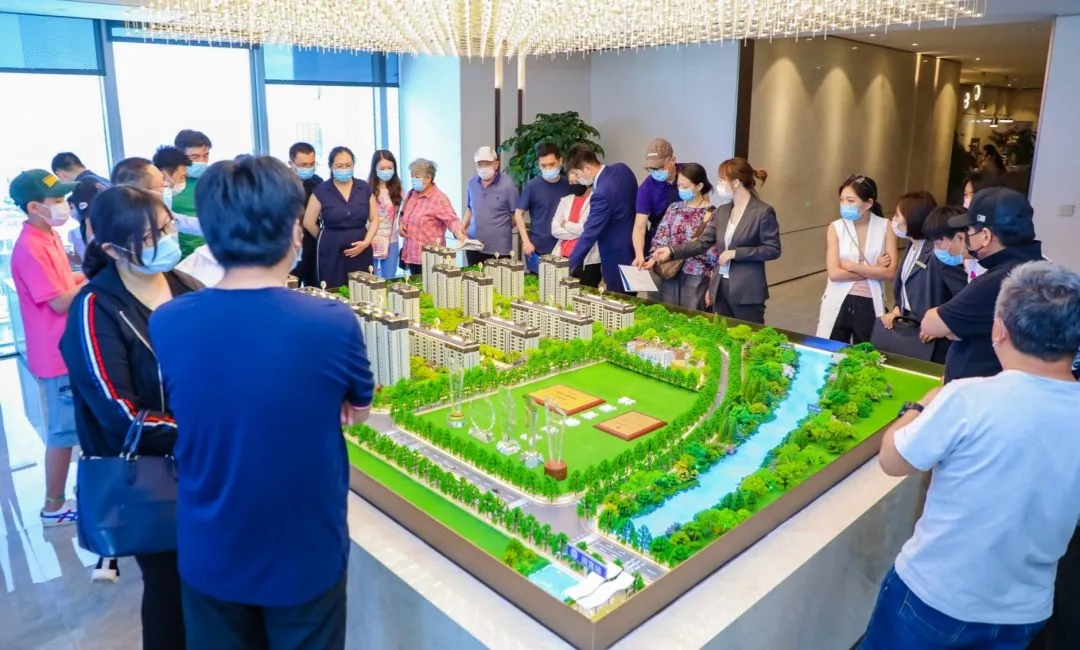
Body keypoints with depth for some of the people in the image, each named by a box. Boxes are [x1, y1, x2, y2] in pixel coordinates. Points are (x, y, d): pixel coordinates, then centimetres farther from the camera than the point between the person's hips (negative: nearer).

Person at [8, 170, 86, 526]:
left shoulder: (49, 236, 7)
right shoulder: (30, 249, -22)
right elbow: (61, 302, -22)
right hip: (58, 354, -9)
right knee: (64, 429, 2)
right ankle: (54, 506, 16)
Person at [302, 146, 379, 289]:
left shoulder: (364, 188, 4)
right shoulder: (321, 191, -4)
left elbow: (374, 219, 6)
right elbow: (308, 223, 1)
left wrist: (365, 242, -7)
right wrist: (330, 239, 10)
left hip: (361, 252, 2)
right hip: (331, 252, -2)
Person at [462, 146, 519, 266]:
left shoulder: (507, 184, -9)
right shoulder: (472, 183, 7)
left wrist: (502, 231, -3)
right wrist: (462, 228, 6)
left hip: (499, 248, -4)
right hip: (473, 246, 5)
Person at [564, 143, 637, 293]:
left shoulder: (602, 193, -29)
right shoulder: (622, 168, -2)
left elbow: (590, 233, -26)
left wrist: (569, 266, -20)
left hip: (617, 257, -9)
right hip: (635, 246, 9)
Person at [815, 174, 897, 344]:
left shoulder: (885, 227, -3)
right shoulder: (836, 228, -4)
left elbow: (890, 272, -10)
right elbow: (834, 273, -13)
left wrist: (851, 266, -13)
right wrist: (874, 270, -11)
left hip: (870, 304, 0)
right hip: (839, 304, 0)